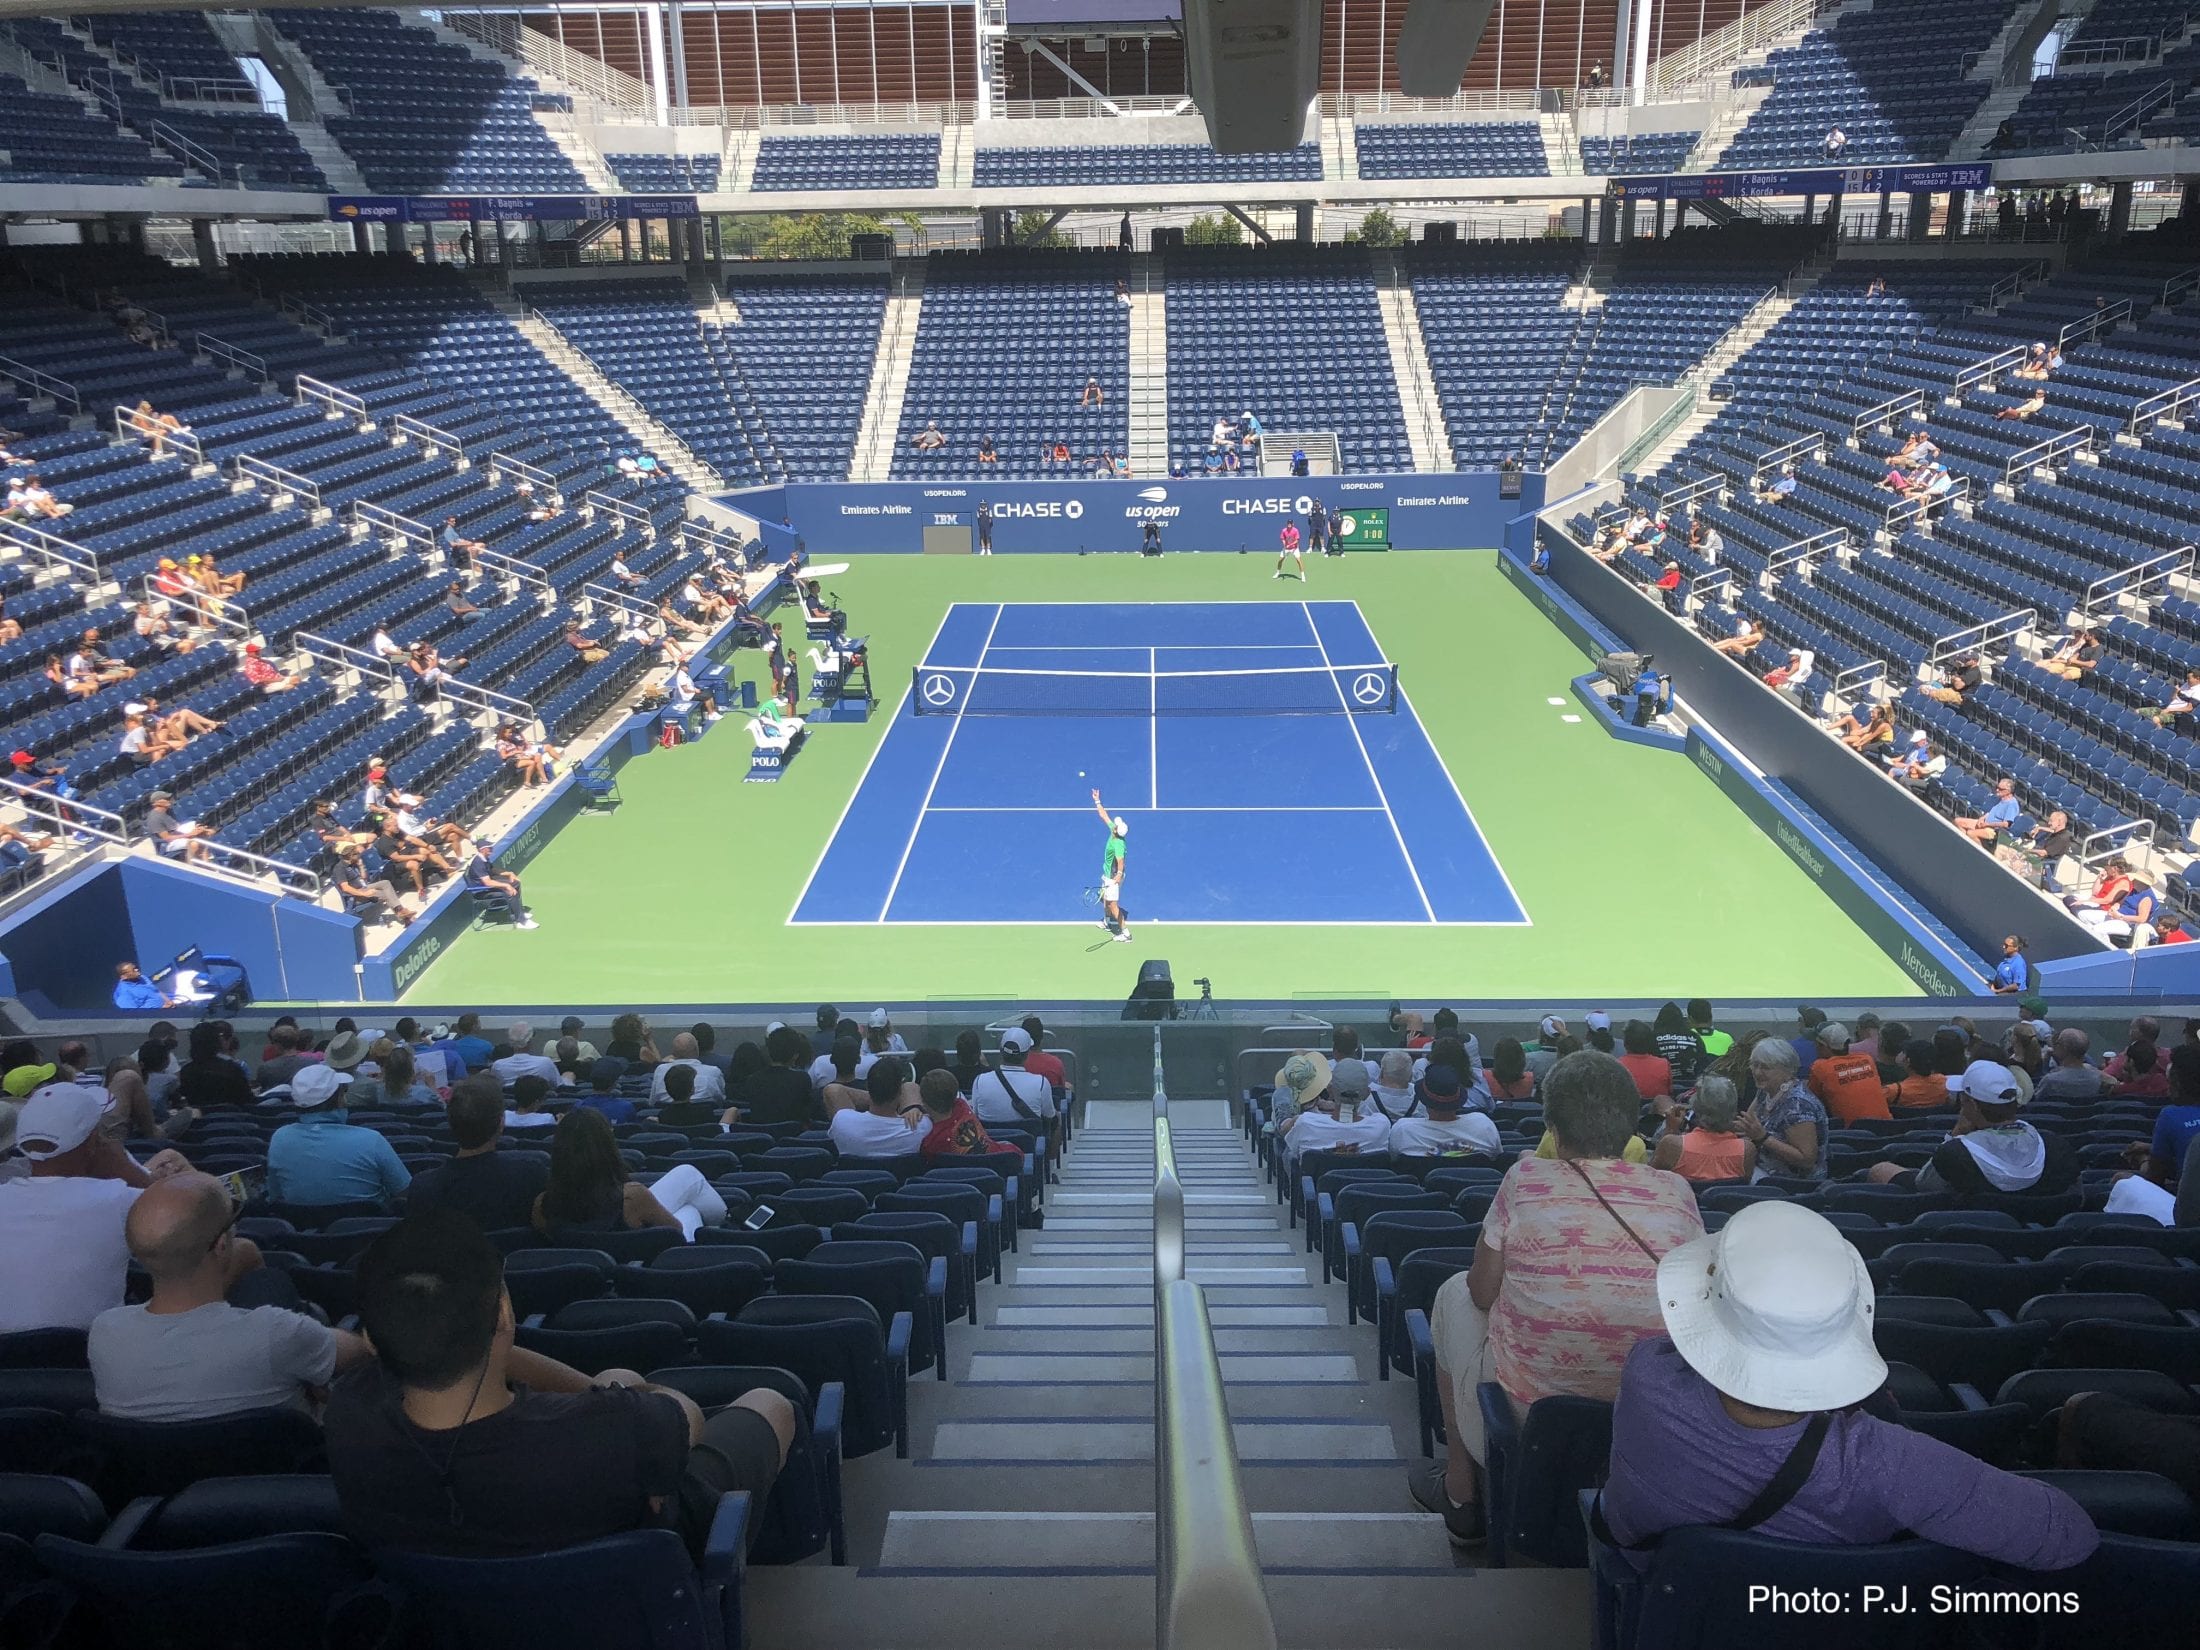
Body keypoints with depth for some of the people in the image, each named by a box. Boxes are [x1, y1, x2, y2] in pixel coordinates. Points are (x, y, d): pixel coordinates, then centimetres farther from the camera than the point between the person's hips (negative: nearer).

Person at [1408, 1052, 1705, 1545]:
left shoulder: (1526, 1178, -13)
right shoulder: (1676, 1191, -5)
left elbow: (1483, 1291, -3)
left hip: (1521, 1412, -3)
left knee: (1456, 1293, 26)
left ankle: (1461, 1492, 35)